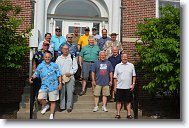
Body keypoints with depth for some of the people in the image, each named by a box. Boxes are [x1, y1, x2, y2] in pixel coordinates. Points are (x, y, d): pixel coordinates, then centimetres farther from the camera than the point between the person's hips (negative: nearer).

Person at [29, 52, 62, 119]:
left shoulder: (54, 65, 1)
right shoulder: (40, 66, 4)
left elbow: (59, 75, 3)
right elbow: (36, 74, 12)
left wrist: (60, 83, -5)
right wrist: (32, 78, -8)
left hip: (53, 86, -1)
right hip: (44, 86, 1)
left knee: (53, 101, 5)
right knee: (40, 99, -12)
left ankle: (51, 115, 23)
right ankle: (46, 105, 23)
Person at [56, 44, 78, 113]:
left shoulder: (72, 57, 6)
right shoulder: (59, 58, 11)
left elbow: (75, 67, 2)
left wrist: (70, 73, -12)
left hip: (70, 78, -1)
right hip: (61, 78, 2)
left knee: (70, 92, -1)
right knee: (62, 92, 5)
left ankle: (69, 106, 9)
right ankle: (62, 106, 15)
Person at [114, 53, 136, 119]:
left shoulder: (131, 65, 6)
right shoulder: (117, 66, 5)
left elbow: (134, 76, 8)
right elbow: (115, 77, 5)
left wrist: (133, 84, -3)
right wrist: (115, 86, 1)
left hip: (128, 87, 0)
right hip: (119, 87, 0)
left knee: (128, 101, 6)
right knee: (119, 101, 4)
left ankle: (129, 114, 13)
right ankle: (118, 114, 12)